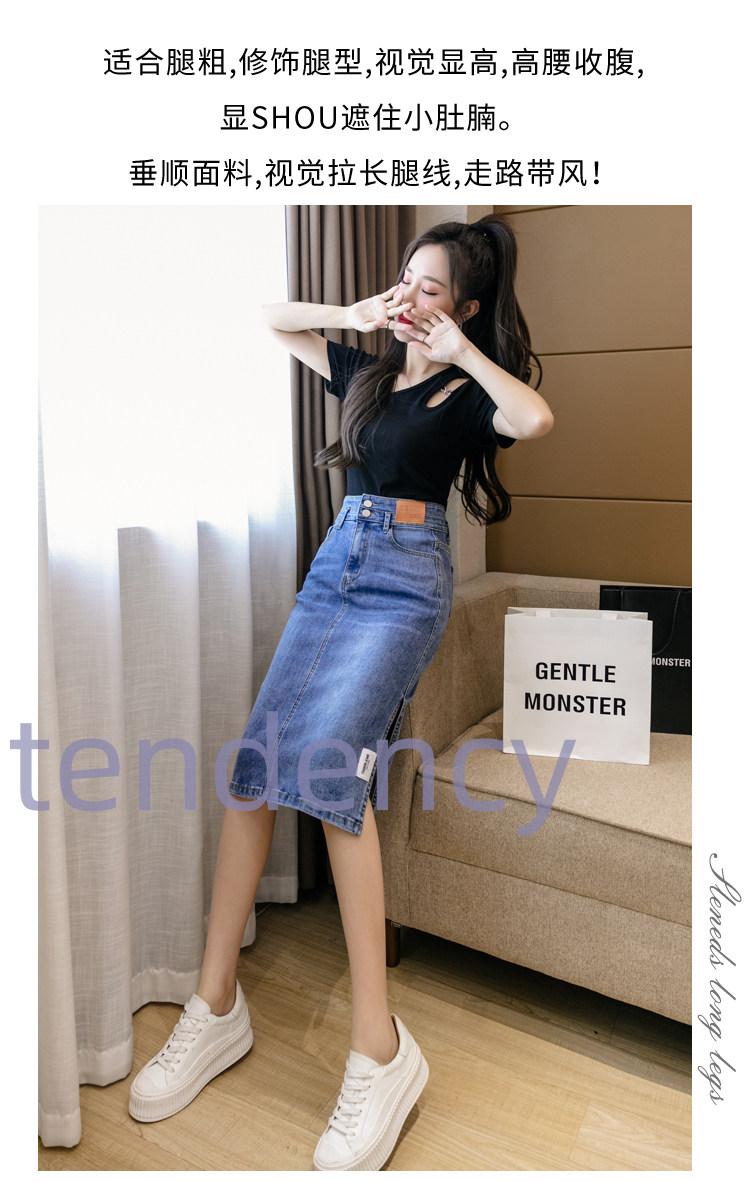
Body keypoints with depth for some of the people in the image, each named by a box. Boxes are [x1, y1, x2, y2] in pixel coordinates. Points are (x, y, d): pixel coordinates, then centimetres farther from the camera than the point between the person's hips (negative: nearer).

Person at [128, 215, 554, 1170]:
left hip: (406, 579, -6)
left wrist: (461, 349, -10)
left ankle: (380, 1049, -20)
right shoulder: (367, 370, 19)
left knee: (329, 761, -26)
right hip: (335, 564, 6)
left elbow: (536, 419, -21)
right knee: (257, 759, -9)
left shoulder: (466, 392, 2)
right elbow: (273, 320, 28)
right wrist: (352, 313, 13)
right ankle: (215, 1006, -1)